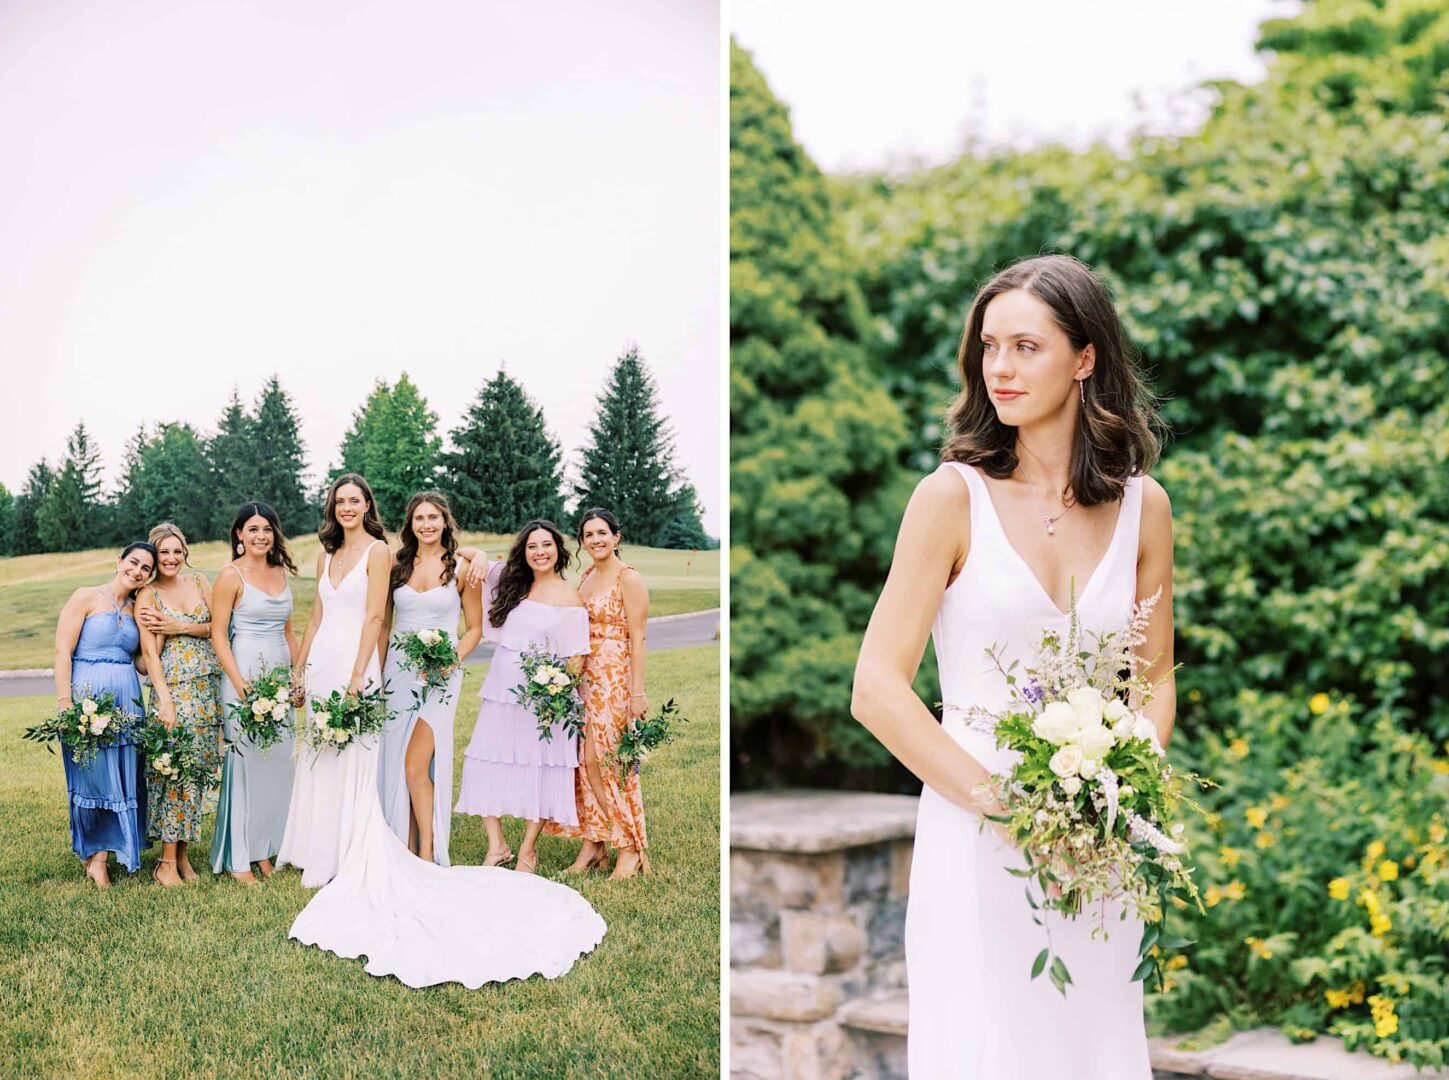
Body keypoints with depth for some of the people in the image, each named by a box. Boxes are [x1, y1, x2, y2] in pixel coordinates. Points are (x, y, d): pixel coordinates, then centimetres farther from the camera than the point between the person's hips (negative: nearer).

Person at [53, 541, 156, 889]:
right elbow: (62, 652, -9)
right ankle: (95, 853, 14)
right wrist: (65, 703, -16)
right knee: (93, 773, 0)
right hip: (88, 697, -6)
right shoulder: (86, 597, -3)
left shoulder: (136, 610, 14)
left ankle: (98, 852, 17)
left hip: (127, 699, 6)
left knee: (125, 777, 5)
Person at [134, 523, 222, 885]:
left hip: (208, 688, 4)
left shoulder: (200, 582, 12)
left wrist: (181, 628, -8)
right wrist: (165, 700, -15)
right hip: (173, 688, -4)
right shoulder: (148, 595, 0)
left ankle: (182, 853, 12)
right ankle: (167, 863, -4)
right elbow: (149, 652, -6)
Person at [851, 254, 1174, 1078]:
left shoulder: (1142, 507, 4)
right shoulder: (955, 495, -7)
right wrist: (1000, 799, -16)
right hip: (976, 839, -3)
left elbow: (1156, 678, 13)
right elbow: (877, 688, -10)